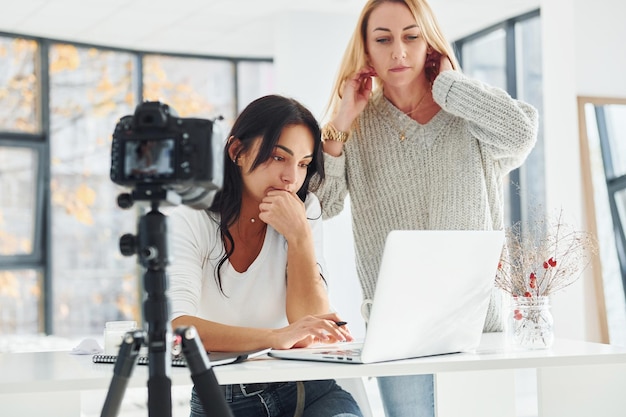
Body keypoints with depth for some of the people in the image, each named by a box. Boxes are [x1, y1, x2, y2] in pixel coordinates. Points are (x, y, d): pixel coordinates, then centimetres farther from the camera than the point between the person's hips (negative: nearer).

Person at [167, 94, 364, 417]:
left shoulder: (304, 210, 0)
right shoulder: (190, 221, -9)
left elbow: (311, 323, -7)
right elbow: (176, 327, -25)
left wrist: (300, 237, -20)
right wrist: (274, 338, -39)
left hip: (303, 388, 2)